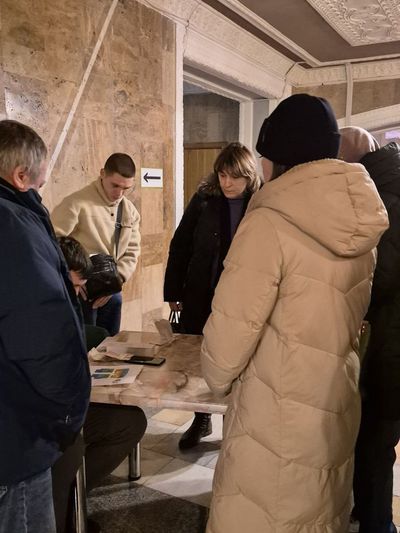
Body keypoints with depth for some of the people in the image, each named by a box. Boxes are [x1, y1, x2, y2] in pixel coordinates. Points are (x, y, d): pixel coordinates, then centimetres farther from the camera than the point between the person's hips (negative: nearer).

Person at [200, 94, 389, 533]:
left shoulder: (270, 222, -19)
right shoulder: (363, 222, 2)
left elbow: (233, 324, -16)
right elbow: (342, 316, 10)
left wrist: (218, 379, 2)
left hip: (276, 414, -6)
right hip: (337, 404, 7)